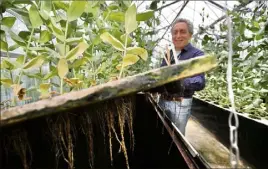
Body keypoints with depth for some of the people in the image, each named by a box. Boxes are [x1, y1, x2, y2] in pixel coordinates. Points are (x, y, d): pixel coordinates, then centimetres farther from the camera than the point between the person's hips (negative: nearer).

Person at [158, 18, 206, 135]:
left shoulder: (197, 54, -8)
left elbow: (200, 82, -23)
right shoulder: (168, 54, 12)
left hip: (180, 104, -6)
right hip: (162, 100, 6)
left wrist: (182, 83, -43)